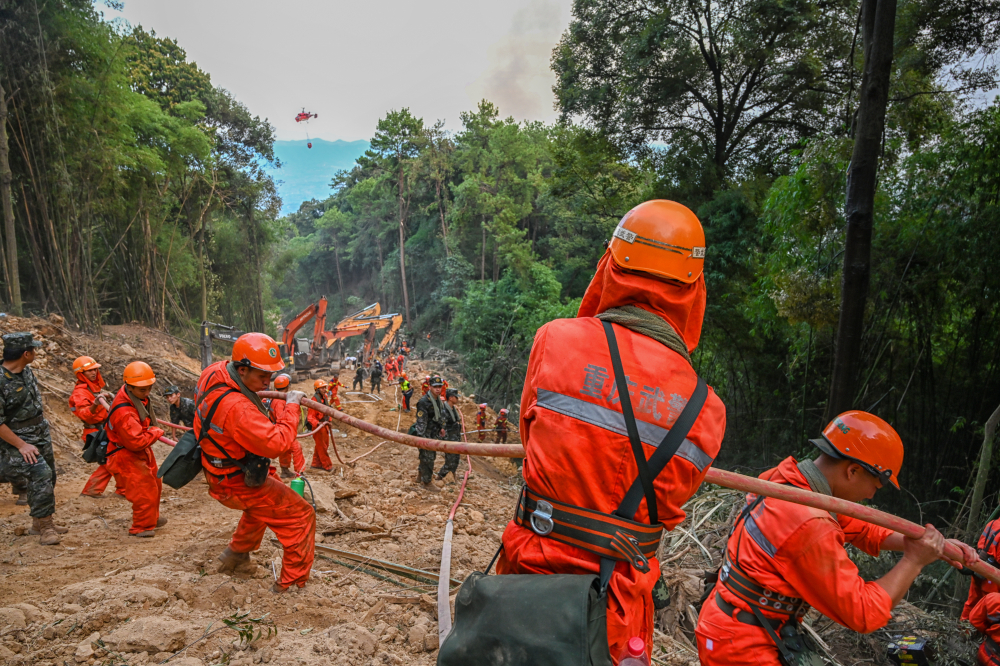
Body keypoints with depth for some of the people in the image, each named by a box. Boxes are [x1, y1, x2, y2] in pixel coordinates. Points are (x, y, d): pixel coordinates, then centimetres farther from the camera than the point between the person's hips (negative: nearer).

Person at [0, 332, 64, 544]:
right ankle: (44, 528, -9)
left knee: (47, 479, 14)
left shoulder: (27, 372, 1)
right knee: (40, 474, -20)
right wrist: (21, 445, -20)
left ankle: (39, 524, 30)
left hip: (41, 437, 8)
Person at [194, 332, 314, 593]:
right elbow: (277, 443, -39)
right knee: (301, 515, -4)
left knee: (270, 493, 36)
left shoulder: (214, 372, -10)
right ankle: (291, 585, 8)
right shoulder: (236, 408, -38)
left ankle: (236, 554, 50)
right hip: (238, 485, -10)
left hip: (222, 470, 10)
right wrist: (291, 406, -26)